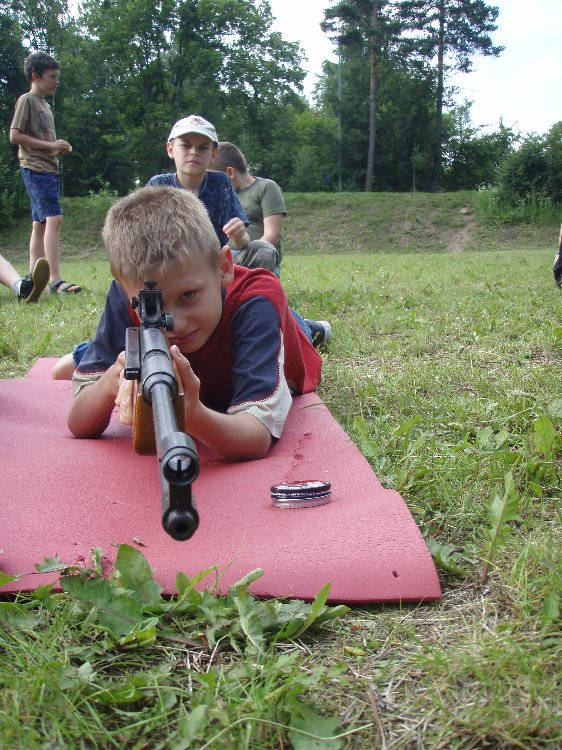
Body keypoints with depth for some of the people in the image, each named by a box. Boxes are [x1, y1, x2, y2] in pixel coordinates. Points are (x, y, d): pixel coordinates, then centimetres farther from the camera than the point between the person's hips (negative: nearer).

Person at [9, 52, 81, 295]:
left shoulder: (45, 105, 21)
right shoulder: (27, 100, -5)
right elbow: (14, 136, -12)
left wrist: (59, 147, 7)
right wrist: (50, 145, -15)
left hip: (49, 169, 10)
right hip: (35, 168, -10)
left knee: (40, 224, 8)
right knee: (54, 218, -20)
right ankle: (55, 280, -26)